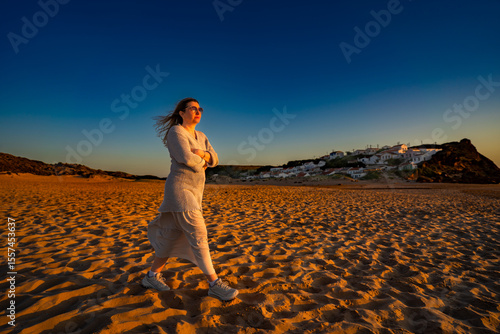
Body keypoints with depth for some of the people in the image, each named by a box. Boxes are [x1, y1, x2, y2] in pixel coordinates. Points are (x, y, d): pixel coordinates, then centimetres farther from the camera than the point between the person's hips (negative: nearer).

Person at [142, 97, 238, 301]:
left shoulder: (201, 137, 18)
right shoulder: (175, 131, -8)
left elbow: (214, 160, 9)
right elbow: (186, 159, -23)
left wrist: (201, 154, -13)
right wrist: (202, 163, -3)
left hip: (194, 192, 9)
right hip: (179, 190, -9)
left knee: (174, 236, 12)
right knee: (198, 235, -13)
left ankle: (152, 276, 27)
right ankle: (215, 284, -7)